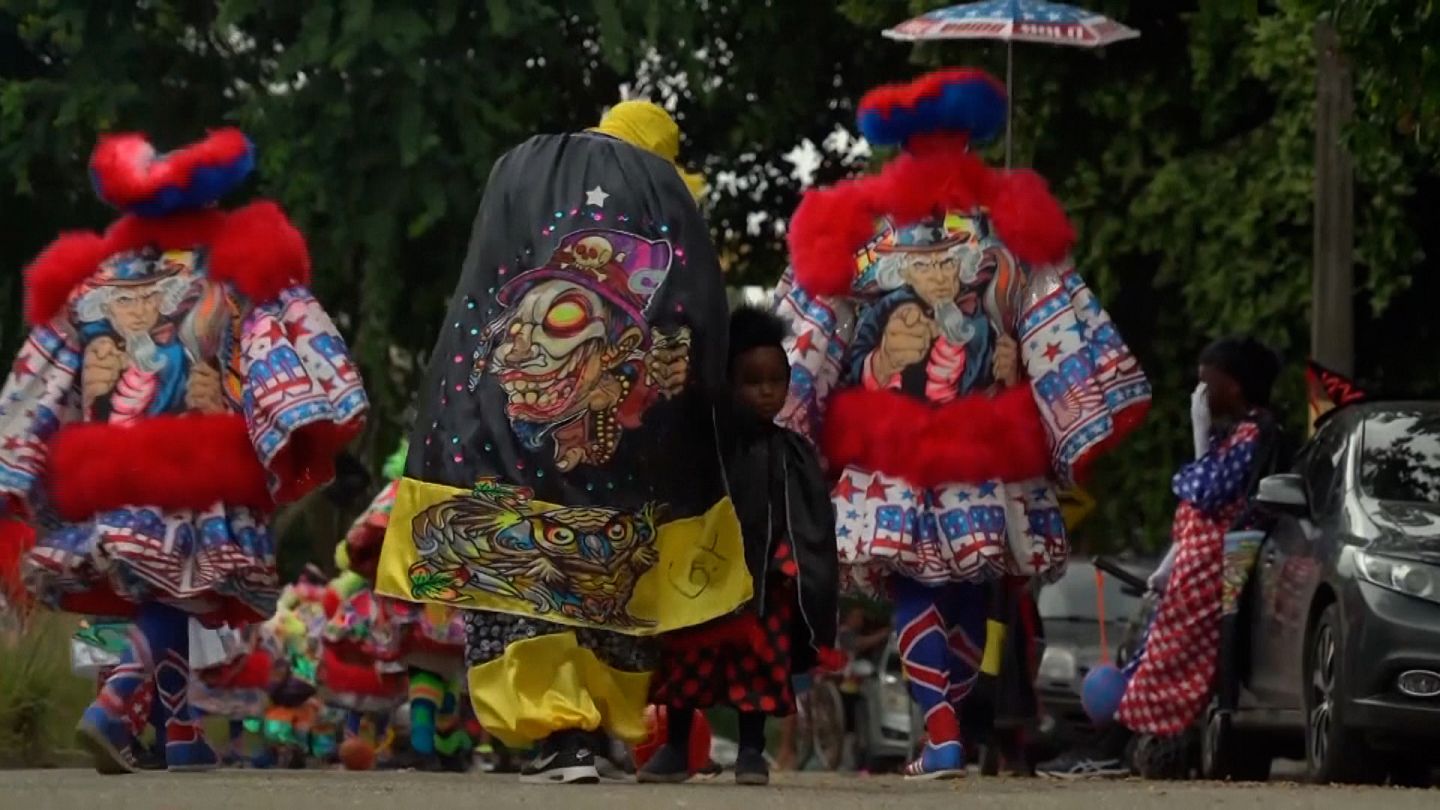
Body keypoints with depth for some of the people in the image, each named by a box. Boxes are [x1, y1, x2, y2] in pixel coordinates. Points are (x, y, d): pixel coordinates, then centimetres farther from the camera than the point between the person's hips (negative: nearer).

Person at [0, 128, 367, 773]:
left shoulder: (84, 280, 15)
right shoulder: (236, 265, 6)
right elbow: (278, 349, -10)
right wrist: (301, 423, -20)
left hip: (110, 476, 4)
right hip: (201, 467, -4)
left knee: (163, 596, 13)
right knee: (180, 594, -6)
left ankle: (182, 734, 11)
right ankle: (112, 707, -27)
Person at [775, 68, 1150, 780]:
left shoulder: (854, 227, 0)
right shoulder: (1012, 220, 1)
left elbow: (807, 343, 0)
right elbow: (1061, 334, -2)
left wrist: (790, 425, 5)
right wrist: (1080, 425, 0)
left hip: (889, 453, -1)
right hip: (988, 451, 1)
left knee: (913, 589, 1)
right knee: (969, 589, 12)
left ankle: (940, 733, -13)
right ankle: (951, 723, 17)